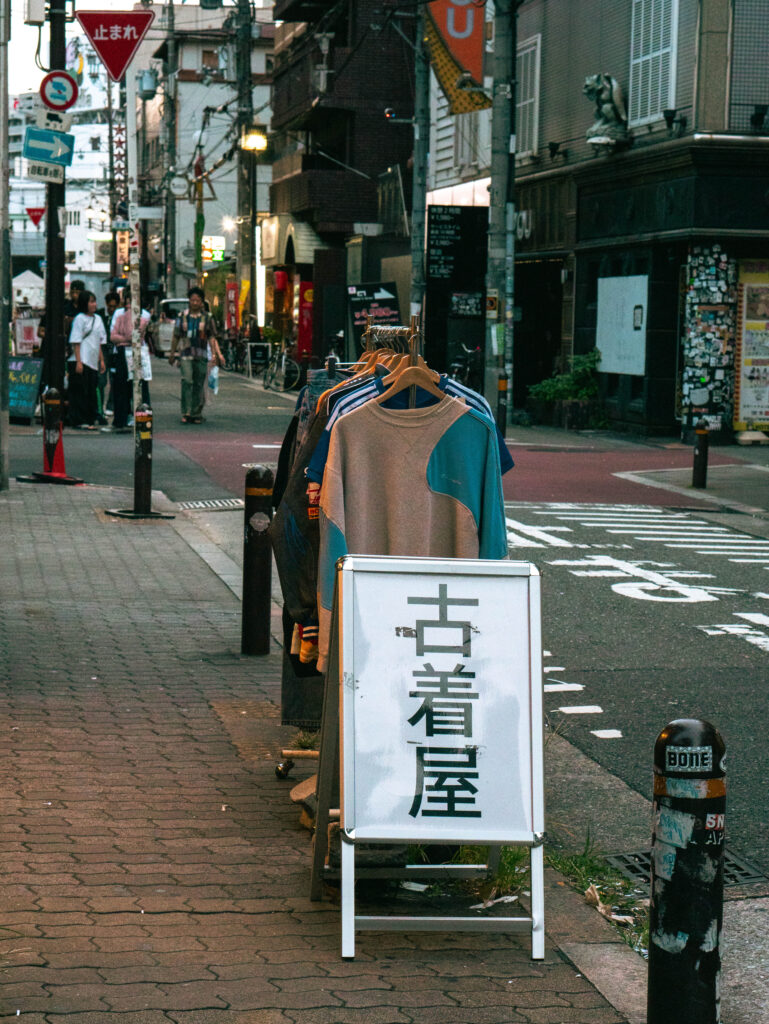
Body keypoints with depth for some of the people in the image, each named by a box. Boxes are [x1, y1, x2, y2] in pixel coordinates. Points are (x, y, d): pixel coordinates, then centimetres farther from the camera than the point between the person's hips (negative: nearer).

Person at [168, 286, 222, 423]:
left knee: (199, 384, 4)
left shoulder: (207, 318, 7)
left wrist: (216, 354, -1)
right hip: (186, 354, -1)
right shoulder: (182, 316, 8)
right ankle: (186, 413, -17)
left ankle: (196, 414, 11)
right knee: (187, 381, -16)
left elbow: (212, 338, 7)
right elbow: (176, 336, 15)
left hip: (201, 355, 1)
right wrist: (172, 353, 18)